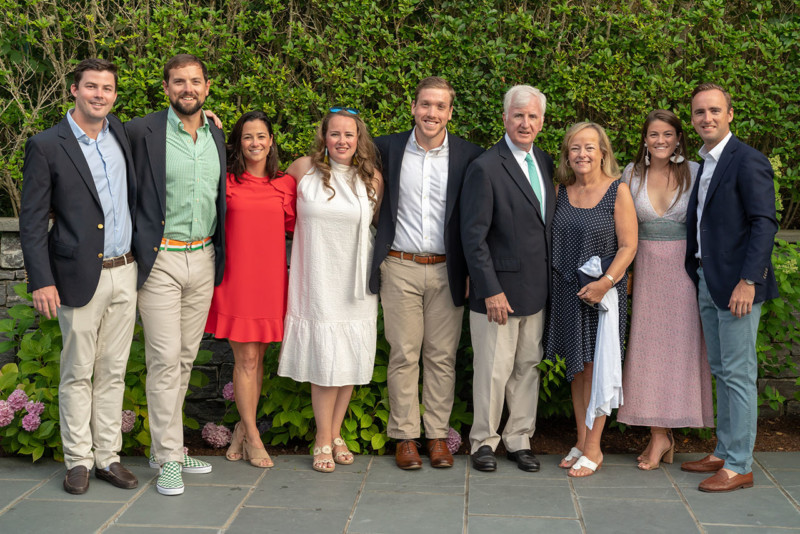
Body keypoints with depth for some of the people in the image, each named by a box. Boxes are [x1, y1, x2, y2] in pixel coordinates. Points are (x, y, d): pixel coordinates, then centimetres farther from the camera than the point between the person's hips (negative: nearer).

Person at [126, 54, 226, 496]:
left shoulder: (216, 136, 11)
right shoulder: (142, 132, -7)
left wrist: (220, 256, 17)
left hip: (203, 259, 5)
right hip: (160, 260, -5)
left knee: (185, 359, 11)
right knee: (165, 359, -5)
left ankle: (166, 446, 23)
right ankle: (168, 458, 4)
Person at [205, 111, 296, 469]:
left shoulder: (285, 185, 9)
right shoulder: (226, 182, 0)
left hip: (271, 279, 3)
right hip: (236, 278, -3)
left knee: (257, 357, 9)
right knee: (246, 359, -1)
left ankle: (242, 429, 23)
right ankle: (253, 439, 8)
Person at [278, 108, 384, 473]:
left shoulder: (372, 178, 3)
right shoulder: (305, 169, -2)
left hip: (356, 283, 2)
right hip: (317, 280, -2)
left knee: (349, 360, 6)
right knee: (325, 358, -3)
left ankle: (335, 434, 21)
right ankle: (324, 442, 8)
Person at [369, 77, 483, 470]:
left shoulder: (469, 156, 0)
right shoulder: (388, 149, 2)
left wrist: (472, 271, 0)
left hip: (446, 271, 0)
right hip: (400, 268, 0)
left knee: (442, 356, 6)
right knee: (403, 355, 4)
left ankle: (438, 434, 17)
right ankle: (405, 436, 14)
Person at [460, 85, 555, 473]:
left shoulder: (546, 163, 11)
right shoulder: (485, 168, -11)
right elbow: (473, 236, -13)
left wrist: (551, 281, 10)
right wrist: (491, 290, -16)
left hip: (537, 289, 6)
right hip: (499, 288, -6)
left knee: (528, 366, 13)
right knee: (493, 369, 2)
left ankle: (519, 440, 25)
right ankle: (483, 441, 18)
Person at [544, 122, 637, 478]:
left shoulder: (618, 191, -7)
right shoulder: (561, 191, 6)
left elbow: (628, 246, -9)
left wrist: (605, 282, -19)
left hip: (602, 291, -4)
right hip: (567, 290, 4)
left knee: (596, 367, 0)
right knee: (576, 368, 11)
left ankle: (593, 449, 10)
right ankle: (581, 442, 22)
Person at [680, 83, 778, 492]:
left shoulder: (747, 161, -11)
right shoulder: (703, 164, 15)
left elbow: (765, 223, -16)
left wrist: (748, 281, -22)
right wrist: (696, 274, 10)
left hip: (736, 284, -9)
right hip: (707, 283, 9)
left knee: (738, 374, -3)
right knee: (720, 371, 15)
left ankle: (739, 467, 5)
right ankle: (723, 453, 26)